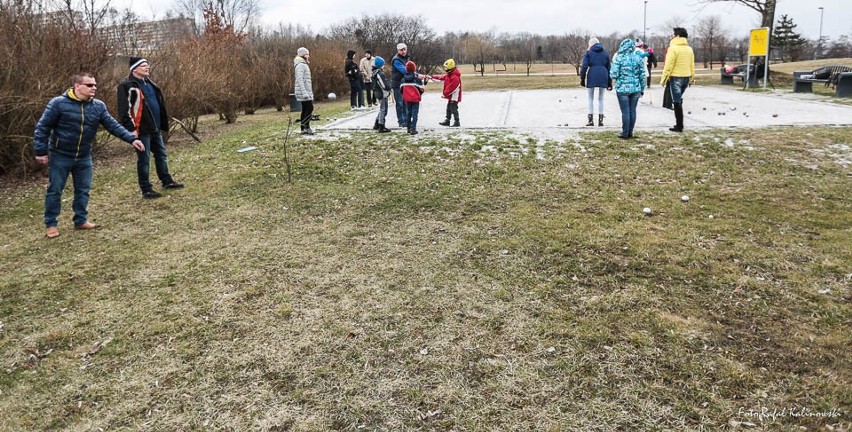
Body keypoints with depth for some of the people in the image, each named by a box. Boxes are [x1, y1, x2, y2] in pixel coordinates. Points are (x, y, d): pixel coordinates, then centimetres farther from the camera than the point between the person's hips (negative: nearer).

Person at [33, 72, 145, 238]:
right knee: (55, 190, 5)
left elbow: (113, 125, -4)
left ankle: (81, 220, 26)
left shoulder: (98, 106, -3)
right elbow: (42, 128, -11)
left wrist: (132, 139, -17)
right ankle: (50, 224, 17)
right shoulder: (58, 103, -15)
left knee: (83, 190, 12)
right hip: (60, 156, -4)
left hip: (84, 157, 4)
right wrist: (41, 151, -13)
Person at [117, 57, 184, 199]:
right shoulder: (127, 86, -11)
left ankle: (167, 181, 30)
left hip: (155, 128, 8)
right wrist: (131, 128, -20)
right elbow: (124, 110, -16)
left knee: (161, 155, 16)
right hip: (141, 130, -8)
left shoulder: (149, 83, 16)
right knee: (144, 159, -1)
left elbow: (158, 104, 23)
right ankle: (146, 190, 6)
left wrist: (162, 123, 20)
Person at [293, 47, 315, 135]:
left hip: (306, 91, 10)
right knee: (310, 108, -13)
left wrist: (309, 91, 22)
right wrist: (304, 92, -28)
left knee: (305, 109, 8)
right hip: (303, 91, -10)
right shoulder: (301, 65, -12)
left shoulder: (304, 64, 20)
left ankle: (304, 128, 10)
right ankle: (306, 127, -14)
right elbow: (299, 79, -21)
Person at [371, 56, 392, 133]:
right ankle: (381, 127, 0)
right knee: (383, 110, -3)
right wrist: (389, 88, -5)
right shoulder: (380, 73, -20)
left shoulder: (374, 73, 11)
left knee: (382, 109, 21)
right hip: (382, 93, -10)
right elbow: (384, 85, -24)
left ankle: (376, 125, 28)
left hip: (378, 93, 10)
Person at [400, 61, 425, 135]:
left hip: (407, 99, 4)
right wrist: (420, 93, 10)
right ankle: (413, 129, -9)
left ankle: (409, 128, 19)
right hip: (415, 98, -4)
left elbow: (401, 88, 6)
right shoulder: (417, 78, -12)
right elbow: (421, 88, -10)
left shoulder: (404, 79, 0)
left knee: (408, 113, 15)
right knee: (414, 114, -2)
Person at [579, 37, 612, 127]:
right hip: (603, 76, 3)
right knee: (601, 98, 11)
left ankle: (591, 120, 5)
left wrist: (582, 78, 1)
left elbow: (584, 66, -5)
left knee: (591, 98, 8)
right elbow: (609, 68, 15)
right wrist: (609, 82, 18)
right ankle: (600, 120, 10)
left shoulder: (588, 52, 4)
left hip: (592, 76, -3)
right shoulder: (605, 53, 14)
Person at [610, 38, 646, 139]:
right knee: (632, 111, 9)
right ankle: (630, 132, 15)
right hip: (636, 88, 3)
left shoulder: (619, 58, -8)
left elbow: (613, 75, -11)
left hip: (623, 88, -3)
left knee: (625, 111, 0)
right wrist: (642, 89, 14)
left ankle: (625, 133, 4)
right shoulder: (638, 58, 3)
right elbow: (642, 75, 5)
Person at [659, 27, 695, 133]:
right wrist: (692, 78, 18)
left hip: (676, 77, -7)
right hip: (686, 77, 7)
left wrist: (663, 79, -11)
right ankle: (679, 124, 22)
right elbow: (692, 65, 12)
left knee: (677, 102, -2)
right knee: (679, 100, 20)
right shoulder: (689, 49, 9)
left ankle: (679, 126, -1)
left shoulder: (673, 48, -12)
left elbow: (668, 65, -16)